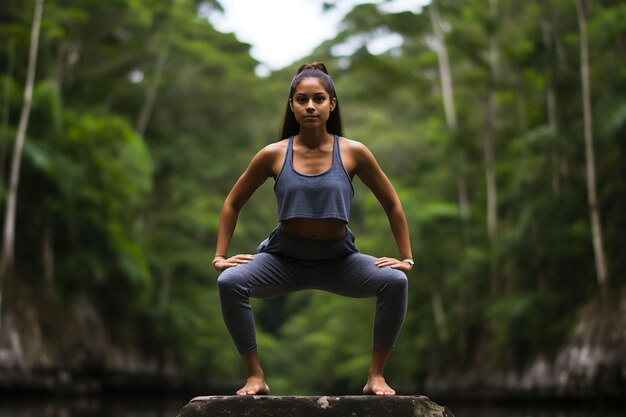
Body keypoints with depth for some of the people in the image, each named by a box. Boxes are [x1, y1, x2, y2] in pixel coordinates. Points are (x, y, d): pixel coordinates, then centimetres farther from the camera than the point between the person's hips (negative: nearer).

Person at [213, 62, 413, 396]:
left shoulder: (353, 153, -9)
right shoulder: (274, 155, -7)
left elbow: (392, 205, 3)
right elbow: (233, 204, 6)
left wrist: (406, 257, 1)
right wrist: (220, 256, 1)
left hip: (338, 259, 0)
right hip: (284, 257, 0)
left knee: (395, 282, -26)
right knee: (229, 282, -27)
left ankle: (376, 375, -9)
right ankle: (255, 375, -11)